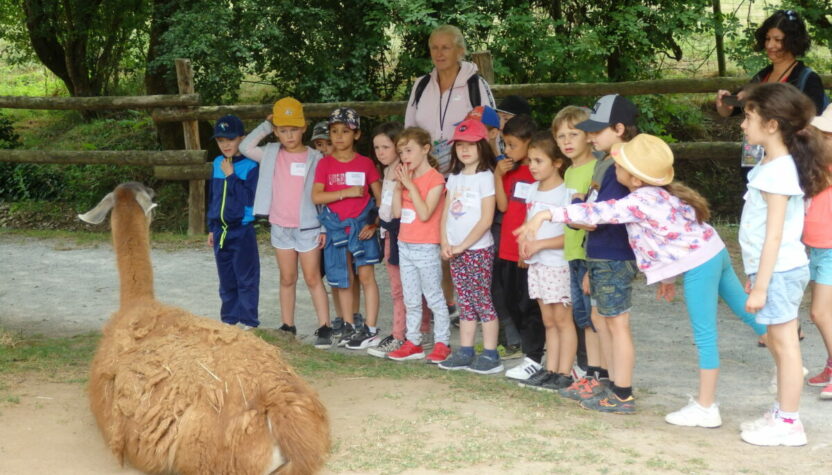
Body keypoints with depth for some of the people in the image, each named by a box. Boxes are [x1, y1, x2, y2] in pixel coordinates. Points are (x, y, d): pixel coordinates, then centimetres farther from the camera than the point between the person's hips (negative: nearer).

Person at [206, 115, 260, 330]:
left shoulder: (250, 166, -11)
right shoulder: (217, 164, 9)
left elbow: (248, 197, -19)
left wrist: (231, 176, -21)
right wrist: (212, 228, 17)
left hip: (242, 230, -6)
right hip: (221, 230, 6)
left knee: (246, 278, 0)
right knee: (226, 280, 13)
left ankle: (248, 320, 8)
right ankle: (229, 319, 22)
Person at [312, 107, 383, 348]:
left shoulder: (366, 163, 1)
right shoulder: (325, 164, 1)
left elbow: (380, 197, 2)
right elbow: (316, 196, -9)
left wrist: (375, 224, -10)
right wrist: (347, 192, -16)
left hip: (362, 226, -1)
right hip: (336, 227, 2)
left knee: (366, 275, -6)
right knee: (343, 279, 9)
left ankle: (371, 329, -3)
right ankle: (348, 326, 21)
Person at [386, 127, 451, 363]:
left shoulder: (435, 179, -12)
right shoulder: (407, 176, 10)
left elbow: (424, 213, -21)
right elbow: (397, 212, 6)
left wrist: (410, 185, -20)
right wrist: (398, 185, -5)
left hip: (426, 248, -7)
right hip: (405, 245, 8)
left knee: (434, 298, 0)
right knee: (411, 300, 13)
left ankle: (442, 343, 6)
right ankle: (413, 342, 19)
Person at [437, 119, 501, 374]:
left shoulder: (485, 177, -8)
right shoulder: (454, 177, 12)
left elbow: (486, 220, -13)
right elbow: (446, 213, 13)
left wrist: (463, 245, -13)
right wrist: (445, 243, 0)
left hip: (478, 249, -6)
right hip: (455, 251, 6)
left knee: (482, 301, -4)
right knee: (465, 302, 11)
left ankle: (490, 355, 0)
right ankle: (465, 352, 16)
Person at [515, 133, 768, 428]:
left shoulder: (641, 201, -22)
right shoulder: (657, 193, 7)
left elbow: (596, 213, -27)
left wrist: (547, 214, -26)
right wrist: (668, 275, 23)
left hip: (699, 265, -10)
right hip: (715, 252, 10)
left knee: (704, 334, -2)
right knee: (745, 310, 20)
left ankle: (705, 408, 5)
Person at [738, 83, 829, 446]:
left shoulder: (778, 171, -19)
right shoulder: (772, 165, 10)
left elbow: (774, 236, -21)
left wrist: (760, 287, -20)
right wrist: (756, 276, 20)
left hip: (779, 271, -10)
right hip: (775, 269, 10)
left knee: (784, 344, -2)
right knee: (778, 343, 16)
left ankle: (788, 424, 6)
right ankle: (782, 414, 27)